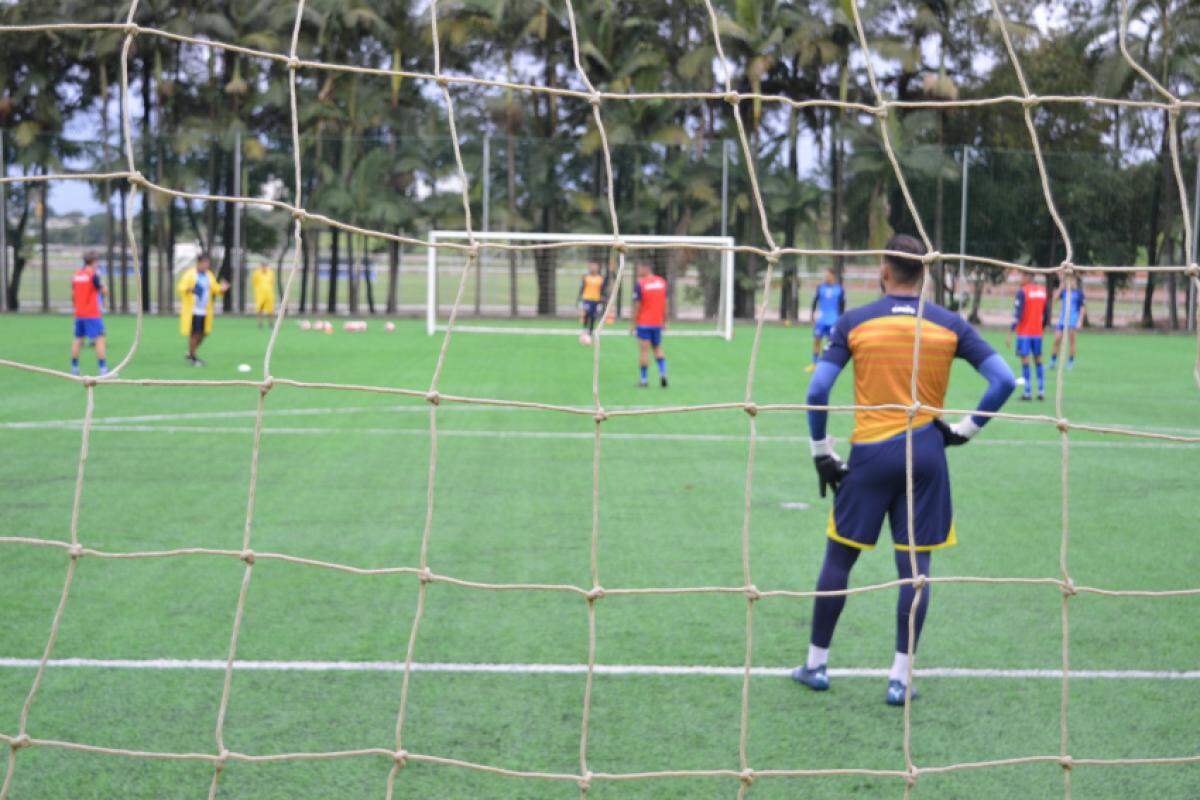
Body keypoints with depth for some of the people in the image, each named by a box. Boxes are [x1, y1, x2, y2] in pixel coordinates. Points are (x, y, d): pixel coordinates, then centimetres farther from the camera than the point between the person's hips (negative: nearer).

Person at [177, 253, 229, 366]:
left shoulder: (209, 274, 12)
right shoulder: (190, 273, -7)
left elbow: (215, 288, 16)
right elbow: (180, 287, -13)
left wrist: (222, 289, -6)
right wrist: (190, 289, -32)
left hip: (205, 311, 7)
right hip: (192, 310, -7)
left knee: (203, 333, 9)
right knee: (194, 333, -6)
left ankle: (191, 353, 29)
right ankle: (192, 357, 7)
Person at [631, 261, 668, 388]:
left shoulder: (640, 284, -12)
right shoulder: (662, 282, 3)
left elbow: (637, 306, -11)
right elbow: (665, 303, 8)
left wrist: (634, 323, -3)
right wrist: (664, 321, 16)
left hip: (643, 323, -5)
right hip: (657, 323, 5)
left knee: (644, 350, 0)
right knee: (658, 348, 17)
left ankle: (643, 379, 4)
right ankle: (663, 373, 0)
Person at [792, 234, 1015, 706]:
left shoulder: (854, 322, -1)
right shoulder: (950, 325, 2)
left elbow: (817, 391, -6)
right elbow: (1004, 381, -2)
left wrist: (822, 453, 3)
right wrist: (965, 429, 5)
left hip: (870, 454, -1)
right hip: (926, 454, 1)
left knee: (839, 559, 11)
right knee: (914, 567, 5)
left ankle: (816, 663, 20)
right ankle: (900, 678, 7)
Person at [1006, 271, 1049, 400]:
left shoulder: (1022, 291, -11)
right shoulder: (1043, 290, 8)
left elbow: (1017, 314, -16)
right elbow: (1047, 314, 12)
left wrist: (1010, 334, -15)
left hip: (1024, 332, -5)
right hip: (1037, 332, 5)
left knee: (1025, 361, -2)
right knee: (1038, 360, 13)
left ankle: (1028, 392, -4)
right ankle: (1041, 391, 11)